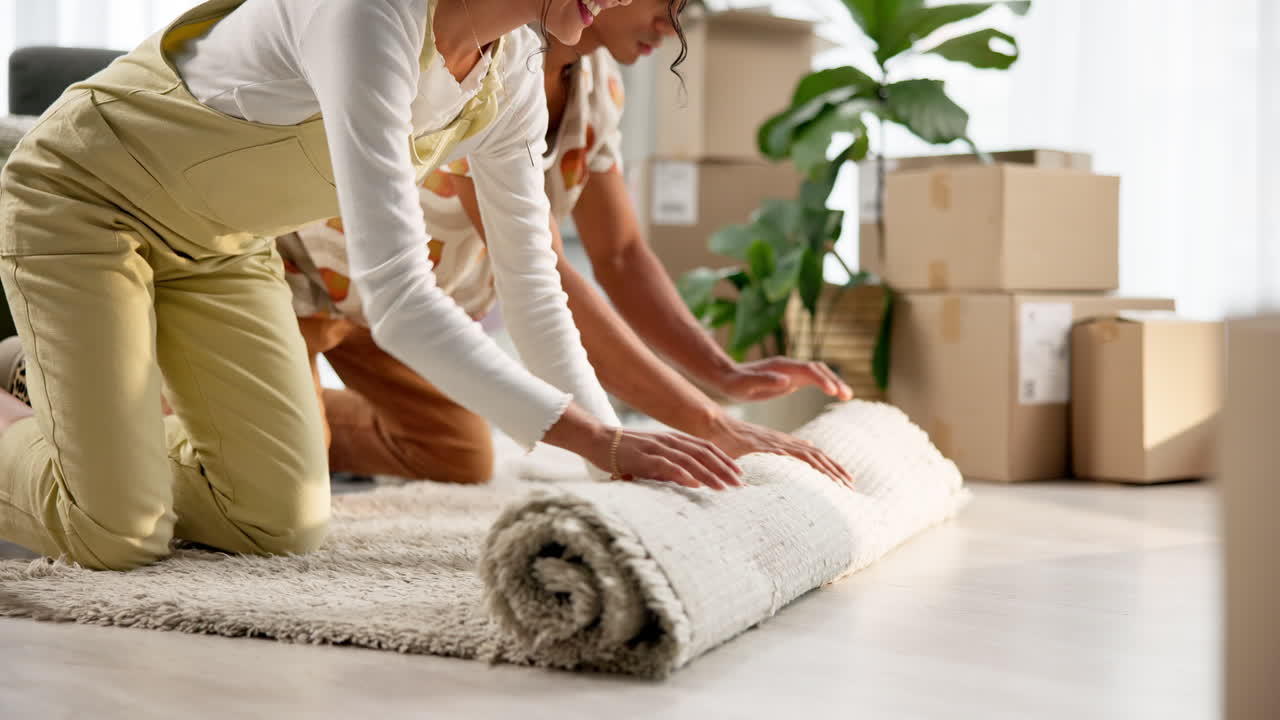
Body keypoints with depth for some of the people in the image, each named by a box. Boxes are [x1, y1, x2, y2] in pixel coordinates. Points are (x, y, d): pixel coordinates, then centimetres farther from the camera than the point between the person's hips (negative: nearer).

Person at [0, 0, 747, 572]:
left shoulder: (511, 79, -10)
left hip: (218, 242, 7)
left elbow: (532, 288, -3)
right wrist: (602, 440, -41)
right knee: (118, 535, -15)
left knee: (283, 523, 0)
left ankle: (90, 429, 23)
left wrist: (623, 471, -8)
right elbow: (396, 296, -42)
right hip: (83, 198, -7)